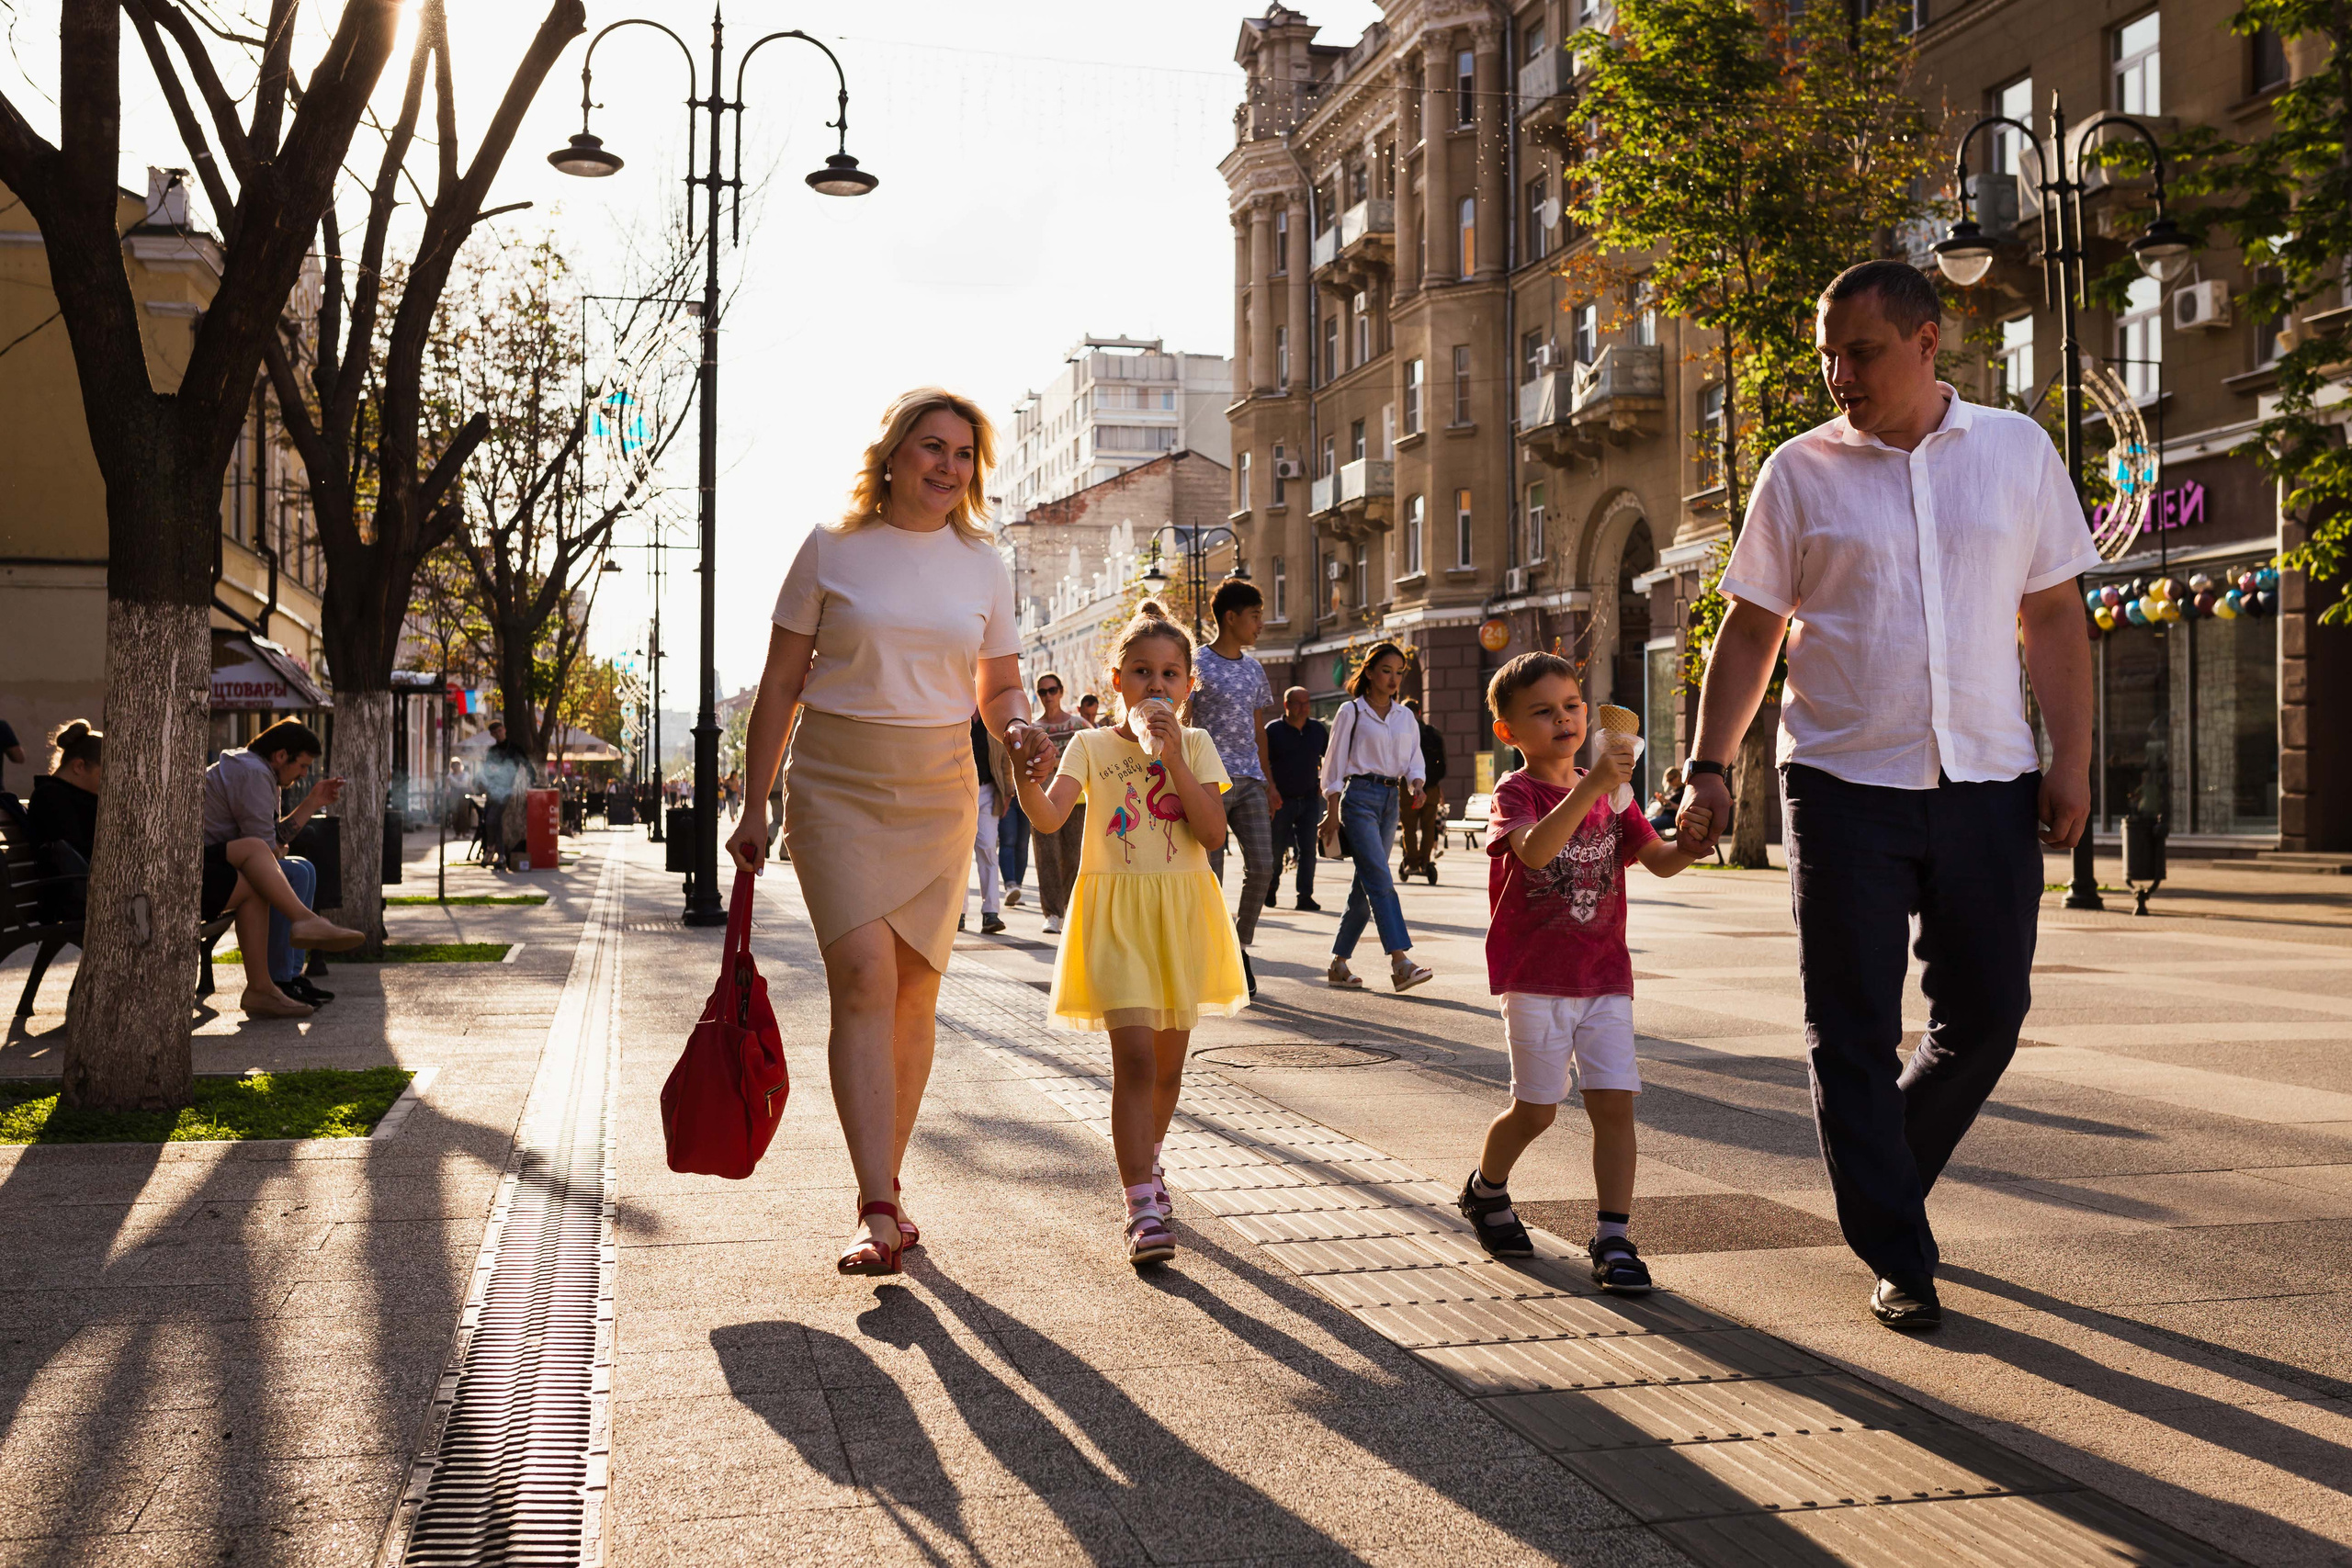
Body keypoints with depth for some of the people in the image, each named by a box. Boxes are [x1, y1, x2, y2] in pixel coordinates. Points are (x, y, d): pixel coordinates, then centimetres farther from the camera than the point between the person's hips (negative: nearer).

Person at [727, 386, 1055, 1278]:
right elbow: (781, 683, 3)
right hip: (836, 785, -3)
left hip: (939, 793, 3)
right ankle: (877, 1213, -17)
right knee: (863, 978, -16)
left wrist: (1020, 731, -10)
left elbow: (1000, 687, 13)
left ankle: (885, 1188, 21)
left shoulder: (982, 565, 8)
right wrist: (756, 805, 1)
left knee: (915, 992, 5)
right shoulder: (831, 550, 0)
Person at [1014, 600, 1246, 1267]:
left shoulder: (1195, 746, 5)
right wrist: (1024, 773, -36)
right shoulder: (1092, 746, 0)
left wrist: (1172, 756, -13)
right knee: (1134, 1057, -15)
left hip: (1180, 913, 3)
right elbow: (1049, 817, -16)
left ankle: (1146, 1161, 40)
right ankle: (1143, 1207, -14)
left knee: (1169, 1060, 13)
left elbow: (1213, 834, -8)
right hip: (1116, 912, -3)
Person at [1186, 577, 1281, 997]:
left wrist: (1268, 782, 17)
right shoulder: (1198, 666, -4)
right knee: (1211, 873, -3)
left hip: (1250, 782, 6)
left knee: (1262, 866, -3)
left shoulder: (1254, 669, 15)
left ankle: (1239, 947, 12)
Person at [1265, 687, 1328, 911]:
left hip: (1309, 799, 3)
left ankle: (1305, 896, 1)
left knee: (1307, 849, -3)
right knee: (1276, 848, 4)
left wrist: (1322, 782, 10)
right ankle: (1270, 890, 24)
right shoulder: (1273, 730, -6)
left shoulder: (1318, 729, 6)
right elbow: (1262, 764, -5)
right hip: (1281, 800, -3)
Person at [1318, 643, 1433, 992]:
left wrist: (1416, 785, -8)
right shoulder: (1351, 711, 0)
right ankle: (1400, 963, -25)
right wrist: (1332, 813, -7)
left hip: (1391, 799, 6)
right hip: (1359, 797, -6)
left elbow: (1414, 758, 15)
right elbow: (1334, 763, -1)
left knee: (1366, 885, 6)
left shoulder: (1405, 716, 15)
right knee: (1380, 881, -17)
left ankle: (1338, 963, 14)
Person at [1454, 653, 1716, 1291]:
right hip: (1535, 980, -4)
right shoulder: (1514, 792, -8)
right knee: (1536, 1108, 2)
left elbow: (1658, 860, 2)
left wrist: (1687, 846, -22)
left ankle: (1613, 1238, 3)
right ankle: (1485, 1190, 30)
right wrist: (1589, 786, -42)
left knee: (1614, 1102, -5)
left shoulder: (1611, 794, 11)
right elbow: (1535, 850, -30)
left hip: (1605, 978, 4)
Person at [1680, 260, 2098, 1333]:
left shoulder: (2017, 452, 7)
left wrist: (2071, 758, 3)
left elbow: (2053, 616, 10)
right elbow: (1750, 630, 4)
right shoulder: (1801, 471, 2)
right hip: (1844, 785, -2)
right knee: (1854, 1034, 0)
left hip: (1985, 783, 2)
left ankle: (1881, 1177, 33)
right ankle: (1898, 1262, 11)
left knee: (1986, 1015, 8)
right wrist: (1709, 765, -4)